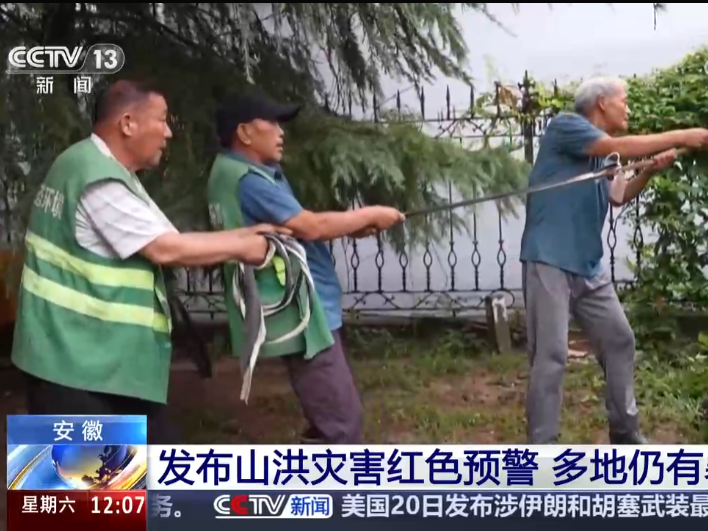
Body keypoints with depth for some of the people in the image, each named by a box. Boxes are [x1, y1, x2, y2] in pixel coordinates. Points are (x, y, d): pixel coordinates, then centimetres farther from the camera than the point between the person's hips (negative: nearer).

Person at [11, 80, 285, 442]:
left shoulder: (104, 170, 13)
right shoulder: (98, 178, -20)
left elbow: (165, 241, 13)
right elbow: (165, 249, -22)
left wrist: (242, 234, 7)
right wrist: (239, 247, -9)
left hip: (100, 355, 11)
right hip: (75, 358, -11)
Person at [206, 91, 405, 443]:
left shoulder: (249, 173, 15)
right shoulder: (244, 179, -19)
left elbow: (296, 227, 15)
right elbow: (310, 226, -23)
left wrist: (353, 226, 1)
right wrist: (369, 215, -9)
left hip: (308, 310, 11)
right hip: (299, 315, -11)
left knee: (331, 420, 19)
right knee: (341, 424, -8)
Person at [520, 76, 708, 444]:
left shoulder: (603, 155, 19)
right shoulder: (565, 126, -7)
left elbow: (618, 196, 22)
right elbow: (622, 147, -17)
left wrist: (651, 170, 6)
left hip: (589, 266, 9)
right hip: (549, 261, -9)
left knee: (619, 340, 14)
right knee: (551, 355, -9)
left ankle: (625, 432, 28)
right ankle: (542, 447, -2)